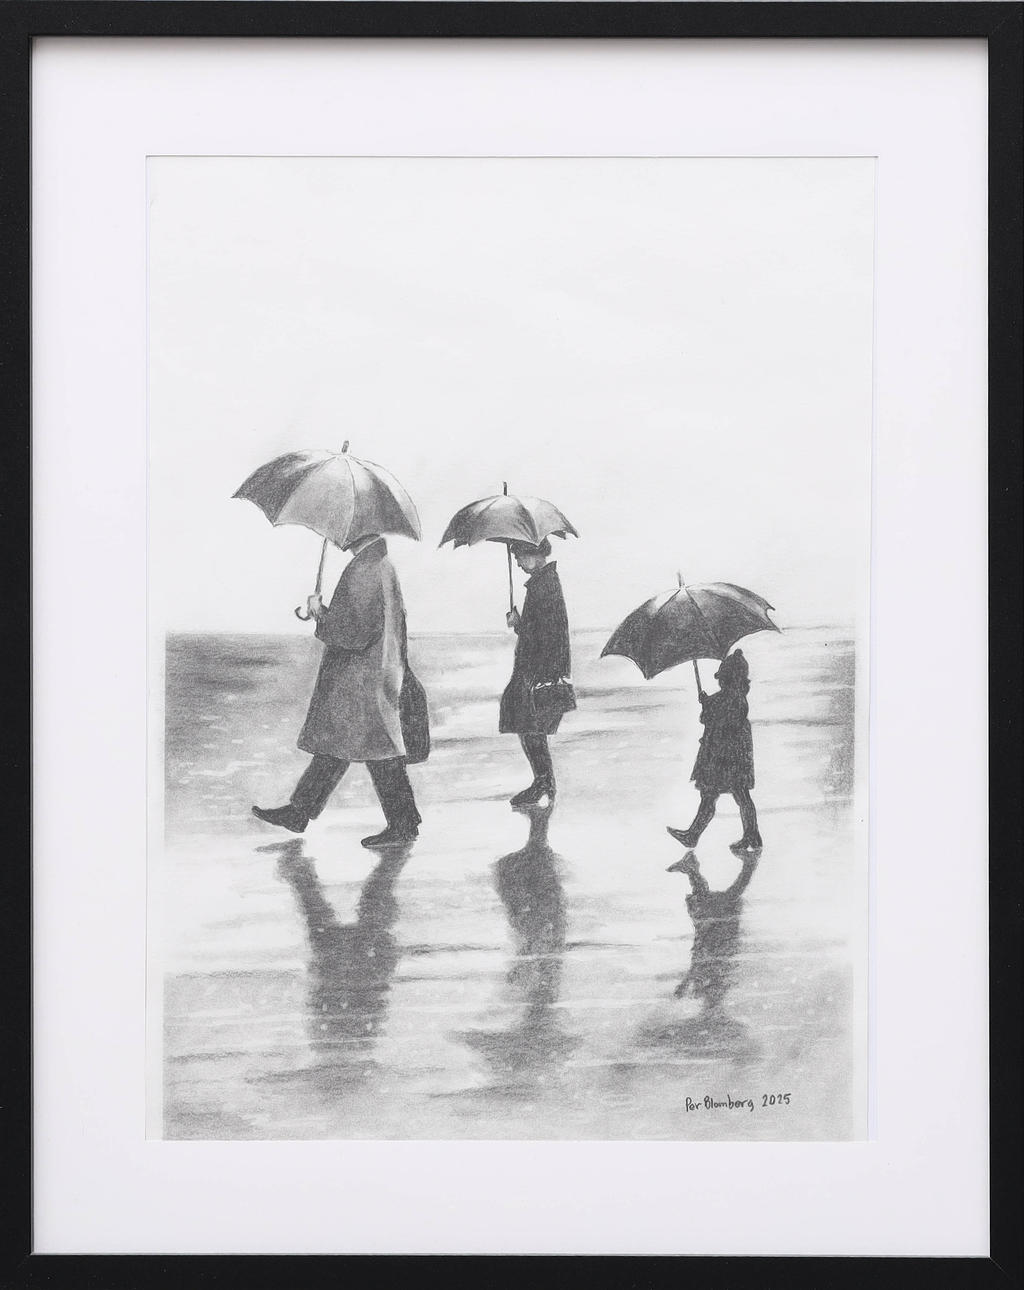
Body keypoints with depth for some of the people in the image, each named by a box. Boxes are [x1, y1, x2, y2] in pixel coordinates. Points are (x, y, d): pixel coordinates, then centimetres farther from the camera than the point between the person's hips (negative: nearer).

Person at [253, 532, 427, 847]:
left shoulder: (363, 571, -20)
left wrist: (320, 612, -9)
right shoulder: (382, 565, 10)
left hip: (363, 681, -10)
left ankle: (403, 825, 5)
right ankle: (299, 811, 22)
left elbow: (354, 630, -22)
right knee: (331, 745, 15)